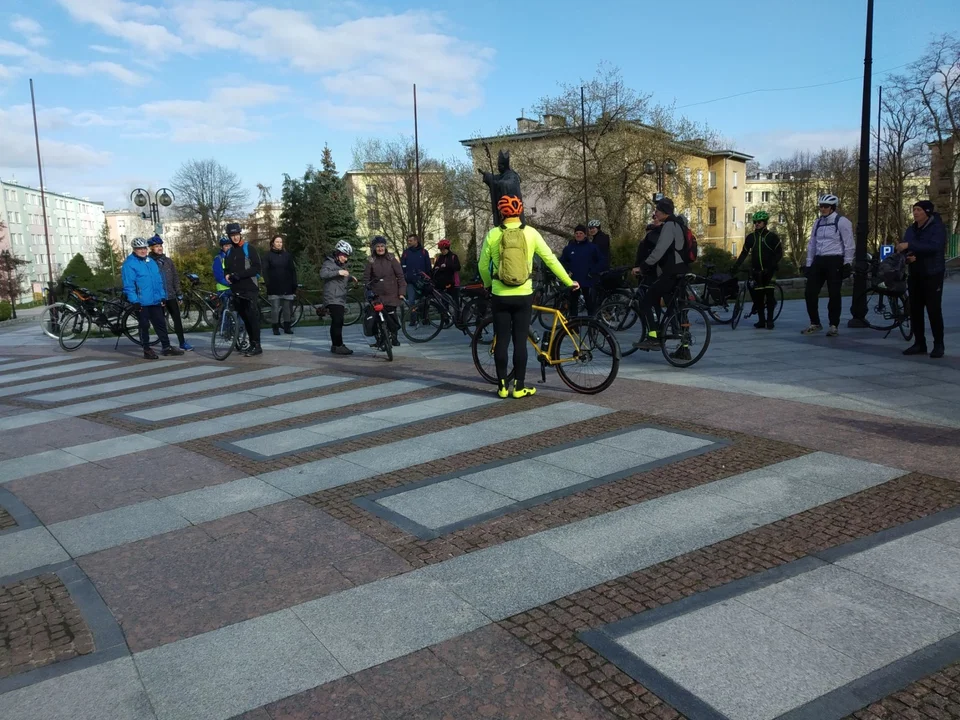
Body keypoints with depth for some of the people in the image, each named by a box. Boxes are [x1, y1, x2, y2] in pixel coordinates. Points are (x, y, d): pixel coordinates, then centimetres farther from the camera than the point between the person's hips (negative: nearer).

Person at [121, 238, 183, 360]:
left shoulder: (151, 261, 13)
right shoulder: (129, 264, -9)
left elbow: (159, 280, 17)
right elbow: (128, 285, -14)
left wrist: (163, 296, 13)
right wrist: (134, 301, -19)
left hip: (155, 301, 6)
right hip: (141, 303, -6)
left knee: (161, 324, 10)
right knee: (144, 326, 3)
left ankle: (166, 347, 18)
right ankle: (147, 350, 11)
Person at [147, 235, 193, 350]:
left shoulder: (168, 261, 10)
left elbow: (176, 278, 12)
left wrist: (179, 294, 8)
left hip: (171, 296, 4)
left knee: (177, 319, 3)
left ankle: (182, 343, 9)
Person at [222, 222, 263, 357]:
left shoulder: (249, 249, -2)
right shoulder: (229, 252, 18)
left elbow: (257, 269, -10)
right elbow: (226, 269, 26)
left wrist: (239, 274, -17)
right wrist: (227, 275, 1)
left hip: (249, 289, -6)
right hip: (236, 290, 6)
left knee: (252, 316, -8)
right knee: (244, 318, 7)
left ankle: (257, 346, -6)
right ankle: (252, 343, 13)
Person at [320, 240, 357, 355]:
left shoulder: (342, 265, 22)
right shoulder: (329, 263, -6)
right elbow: (323, 274, -24)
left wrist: (351, 277, 15)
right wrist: (338, 272, -29)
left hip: (341, 298, 9)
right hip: (332, 298, -9)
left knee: (337, 322, 12)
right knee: (337, 321, -16)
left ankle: (335, 345, 18)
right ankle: (338, 345, -15)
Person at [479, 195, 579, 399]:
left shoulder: (493, 234, -3)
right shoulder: (530, 233, -3)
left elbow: (483, 265, 4)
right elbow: (551, 259, -1)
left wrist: (488, 284, 24)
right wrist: (569, 282, 9)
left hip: (500, 295, 0)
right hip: (523, 295, 0)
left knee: (502, 340, 7)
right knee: (520, 341, 5)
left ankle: (502, 386, 12)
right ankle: (519, 387, 9)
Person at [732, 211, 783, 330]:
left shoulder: (772, 236, -1)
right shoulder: (751, 237, 8)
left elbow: (779, 253, -4)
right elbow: (744, 253, 11)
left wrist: (772, 266, -17)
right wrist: (736, 266, 1)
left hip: (769, 271, -3)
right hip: (756, 271, 3)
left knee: (770, 295, -5)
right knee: (758, 296, 1)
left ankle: (770, 320, 2)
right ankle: (761, 320, 8)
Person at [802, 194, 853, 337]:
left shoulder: (842, 222, -6)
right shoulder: (818, 222, 13)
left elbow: (849, 245, -7)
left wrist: (847, 263, -12)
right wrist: (809, 264, 13)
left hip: (834, 261, -6)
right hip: (818, 261, 6)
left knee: (834, 295, -1)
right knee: (810, 292, 1)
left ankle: (834, 326, 8)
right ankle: (815, 323, 13)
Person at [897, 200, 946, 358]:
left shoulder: (938, 227, -7)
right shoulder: (911, 229, 12)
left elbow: (934, 246, -24)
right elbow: (904, 247, 6)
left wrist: (909, 245, -29)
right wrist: (908, 256, -17)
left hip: (933, 275, -6)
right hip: (915, 274, 6)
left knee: (934, 310, -5)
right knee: (915, 310, 6)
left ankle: (938, 345, 2)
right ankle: (919, 343, 14)